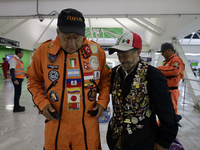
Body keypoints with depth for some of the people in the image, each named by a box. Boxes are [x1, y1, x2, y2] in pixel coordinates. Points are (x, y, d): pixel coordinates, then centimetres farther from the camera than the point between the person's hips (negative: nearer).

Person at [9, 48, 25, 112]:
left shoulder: (18, 59, 16)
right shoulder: (13, 59, -14)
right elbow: (11, 70, -21)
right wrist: (14, 80, -26)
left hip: (19, 78, 10)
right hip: (16, 79, -10)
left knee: (18, 93, 16)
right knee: (17, 93, -5)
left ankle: (17, 106, 27)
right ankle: (16, 107, 4)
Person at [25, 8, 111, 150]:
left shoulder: (96, 50, -6)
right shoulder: (44, 50, -8)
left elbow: (105, 77, 6)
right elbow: (34, 80, 6)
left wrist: (102, 101, -3)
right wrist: (42, 103, -6)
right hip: (56, 124, 1)